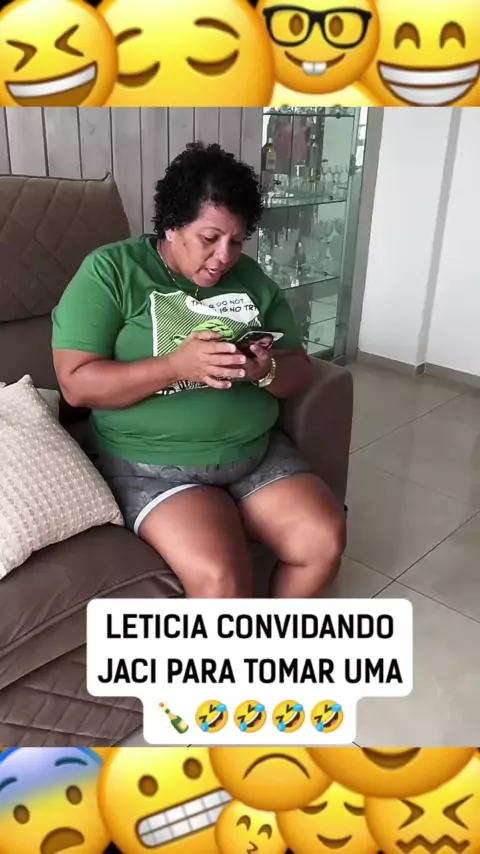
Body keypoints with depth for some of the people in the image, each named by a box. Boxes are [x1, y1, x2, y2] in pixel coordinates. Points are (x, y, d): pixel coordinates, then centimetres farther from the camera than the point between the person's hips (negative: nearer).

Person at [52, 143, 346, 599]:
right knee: (220, 576, -26)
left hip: (258, 452, 5)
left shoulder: (251, 278, 7)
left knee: (325, 540, -12)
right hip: (153, 465, -4)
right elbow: (77, 383, -13)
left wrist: (267, 370, -16)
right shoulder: (110, 271, -7)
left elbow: (299, 371, 8)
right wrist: (177, 365, -24)